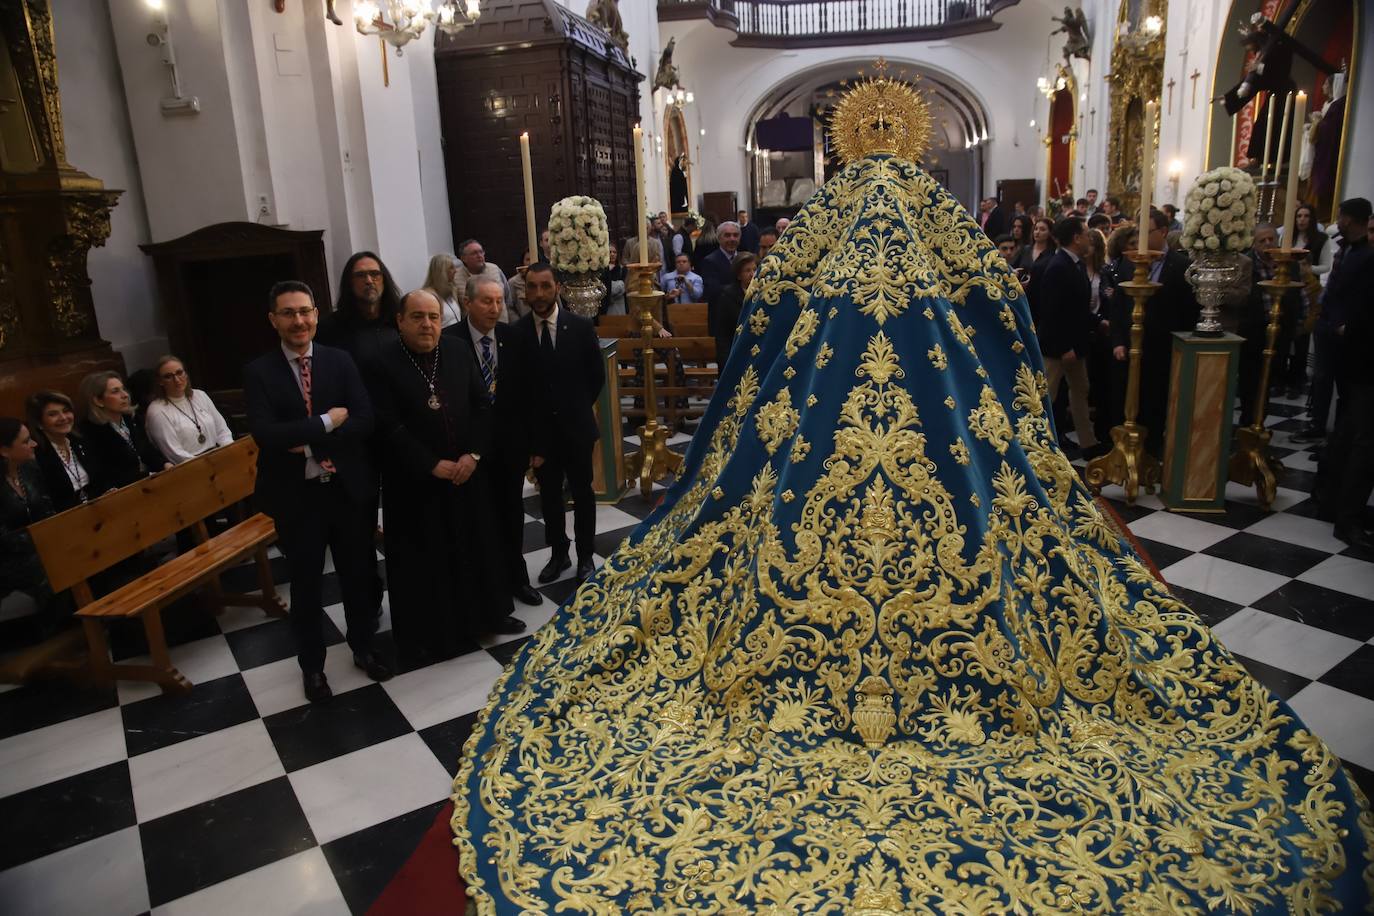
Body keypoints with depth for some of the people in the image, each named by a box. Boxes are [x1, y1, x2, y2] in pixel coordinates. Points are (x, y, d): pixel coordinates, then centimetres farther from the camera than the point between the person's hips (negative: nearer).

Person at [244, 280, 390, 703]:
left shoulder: (341, 360, 0)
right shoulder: (258, 372, -5)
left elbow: (365, 421, -11)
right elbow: (266, 433, -18)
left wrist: (310, 444, -18)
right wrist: (327, 422, -19)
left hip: (348, 489, 2)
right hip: (297, 496, -1)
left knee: (359, 575, 15)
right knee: (305, 586, 13)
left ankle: (363, 648, 38)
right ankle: (312, 667, 32)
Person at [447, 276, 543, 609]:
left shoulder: (514, 338, -1)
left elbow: (527, 391, 4)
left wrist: (528, 436, 2)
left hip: (511, 443, 4)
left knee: (512, 512, 16)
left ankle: (516, 577, 33)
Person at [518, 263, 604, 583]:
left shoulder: (581, 328, -8)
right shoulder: (516, 333, -8)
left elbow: (597, 376, 3)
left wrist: (578, 409, 5)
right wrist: (529, 427, -4)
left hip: (576, 427, 0)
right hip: (540, 430, 1)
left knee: (582, 493, 12)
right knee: (549, 496, 14)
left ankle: (585, 555, 27)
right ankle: (558, 553, 30)